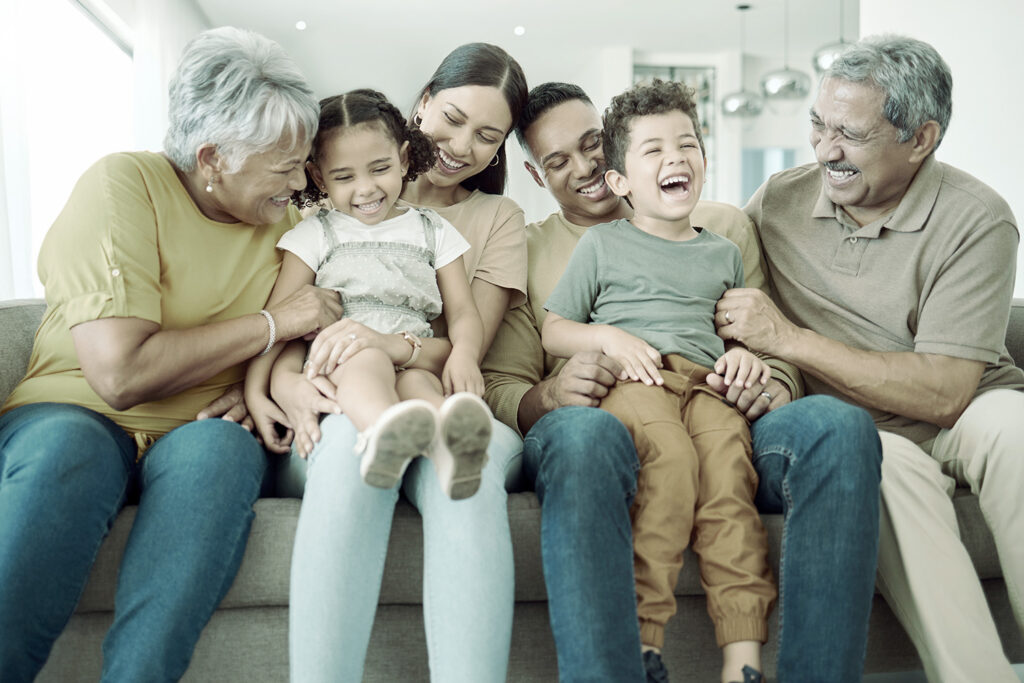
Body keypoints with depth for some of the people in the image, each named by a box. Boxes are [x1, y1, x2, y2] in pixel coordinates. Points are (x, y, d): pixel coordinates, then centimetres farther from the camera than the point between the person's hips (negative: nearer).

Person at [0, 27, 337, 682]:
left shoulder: (287, 223, 7)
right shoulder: (123, 185, -11)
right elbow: (121, 372, -22)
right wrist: (271, 323, -14)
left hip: (196, 435, 3)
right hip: (74, 415, -3)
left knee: (222, 445, -33)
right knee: (66, 447, -38)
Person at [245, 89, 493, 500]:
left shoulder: (433, 232, 20)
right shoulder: (315, 235, 16)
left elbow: (462, 311, 11)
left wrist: (464, 353, -13)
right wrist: (255, 392, -4)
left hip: (413, 366, 1)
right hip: (337, 369, -1)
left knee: (420, 384, -35)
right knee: (368, 360, -37)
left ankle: (448, 447, -69)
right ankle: (383, 433, -70)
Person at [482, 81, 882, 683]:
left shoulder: (721, 226, 23)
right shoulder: (526, 252, 20)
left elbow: (773, 347, 18)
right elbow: (500, 390, 11)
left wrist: (770, 384, -7)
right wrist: (550, 395, -14)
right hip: (604, 430, -1)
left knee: (841, 425, -29)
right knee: (579, 432, -39)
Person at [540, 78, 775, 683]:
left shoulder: (723, 253, 28)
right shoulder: (603, 244, 18)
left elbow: (741, 326, 34)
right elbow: (552, 332, 17)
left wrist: (746, 352, 9)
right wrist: (609, 337, -3)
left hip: (705, 377, 3)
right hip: (631, 380, -2)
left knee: (727, 455, -32)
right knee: (670, 452, -36)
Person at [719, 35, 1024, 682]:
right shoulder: (782, 198, 5)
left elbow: (945, 394, -17)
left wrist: (787, 338, -17)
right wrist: (750, 364, -7)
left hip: (967, 412, -1)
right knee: (888, 462, -34)